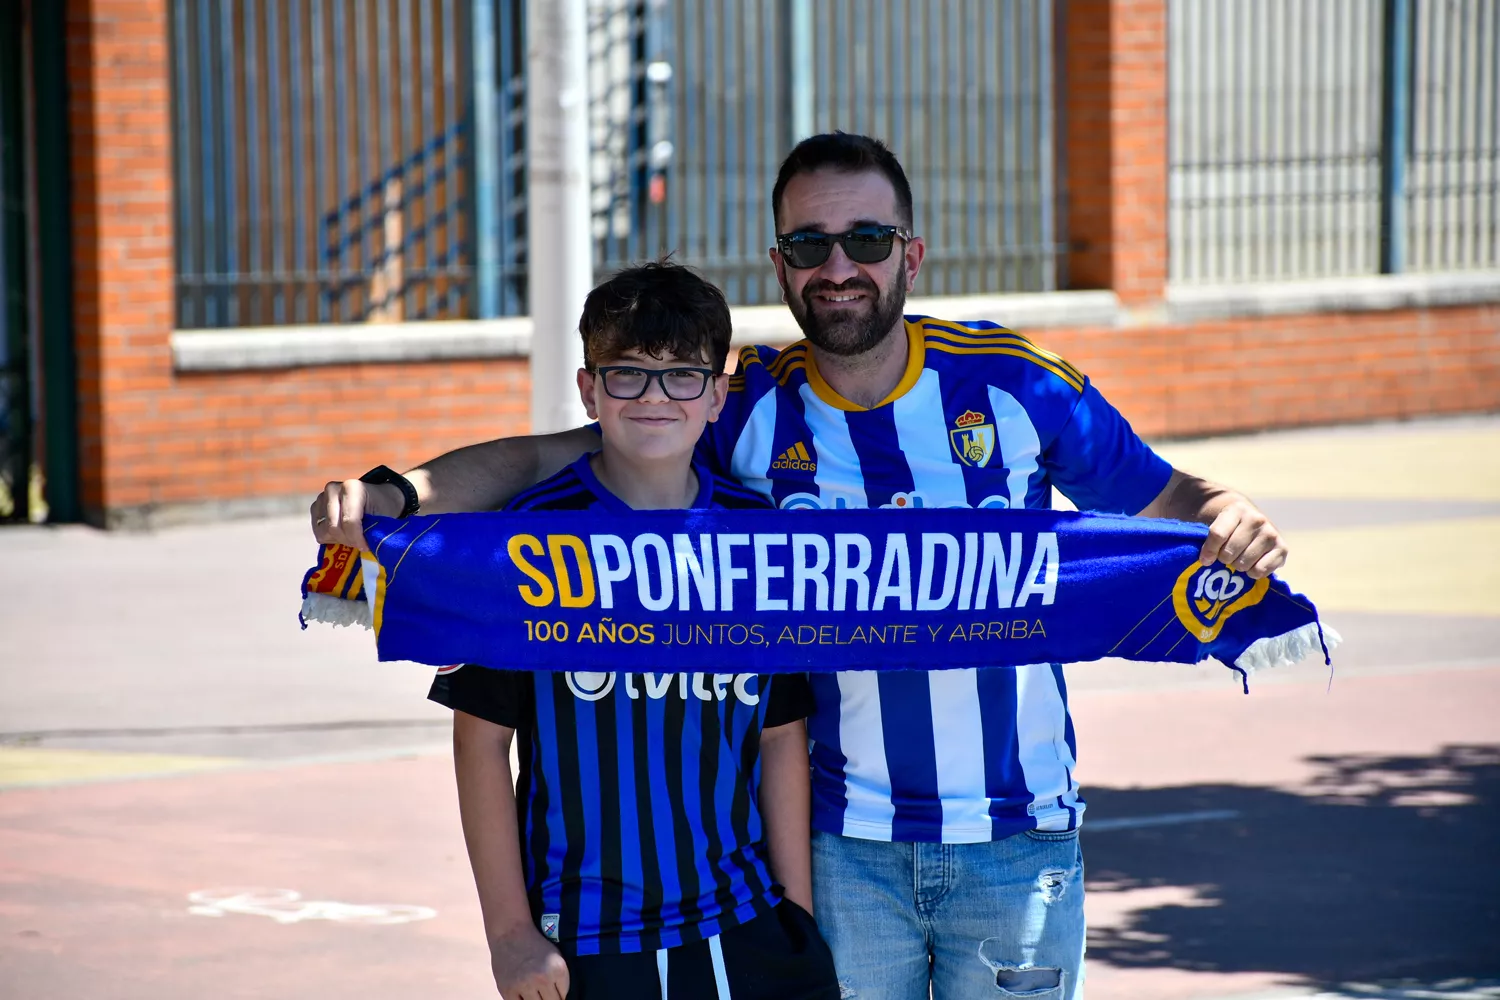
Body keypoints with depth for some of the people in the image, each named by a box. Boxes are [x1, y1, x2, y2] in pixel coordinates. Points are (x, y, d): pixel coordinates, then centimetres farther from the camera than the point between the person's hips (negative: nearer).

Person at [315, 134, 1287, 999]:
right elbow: (540, 460, -3)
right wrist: (392, 492, -19)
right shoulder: (748, 409, -2)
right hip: (844, 844, 0)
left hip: (1018, 836, 0)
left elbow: (1163, 498, 3)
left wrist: (1230, 520, -21)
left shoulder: (1013, 381, -2)